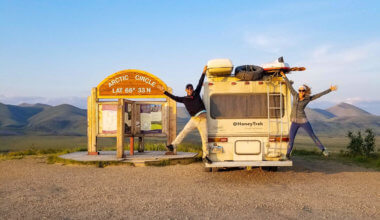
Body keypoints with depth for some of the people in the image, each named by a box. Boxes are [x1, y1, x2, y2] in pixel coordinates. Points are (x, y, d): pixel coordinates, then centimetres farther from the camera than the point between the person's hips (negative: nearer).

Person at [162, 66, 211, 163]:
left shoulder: (196, 94, 8)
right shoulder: (184, 99, 9)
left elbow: (200, 83, 12)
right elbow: (175, 98, 15)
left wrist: (203, 73, 12)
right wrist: (165, 92, 17)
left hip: (202, 118, -1)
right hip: (193, 119, 1)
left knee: (204, 137, 0)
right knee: (184, 132, -15)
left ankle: (205, 156, 8)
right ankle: (173, 146, -17)